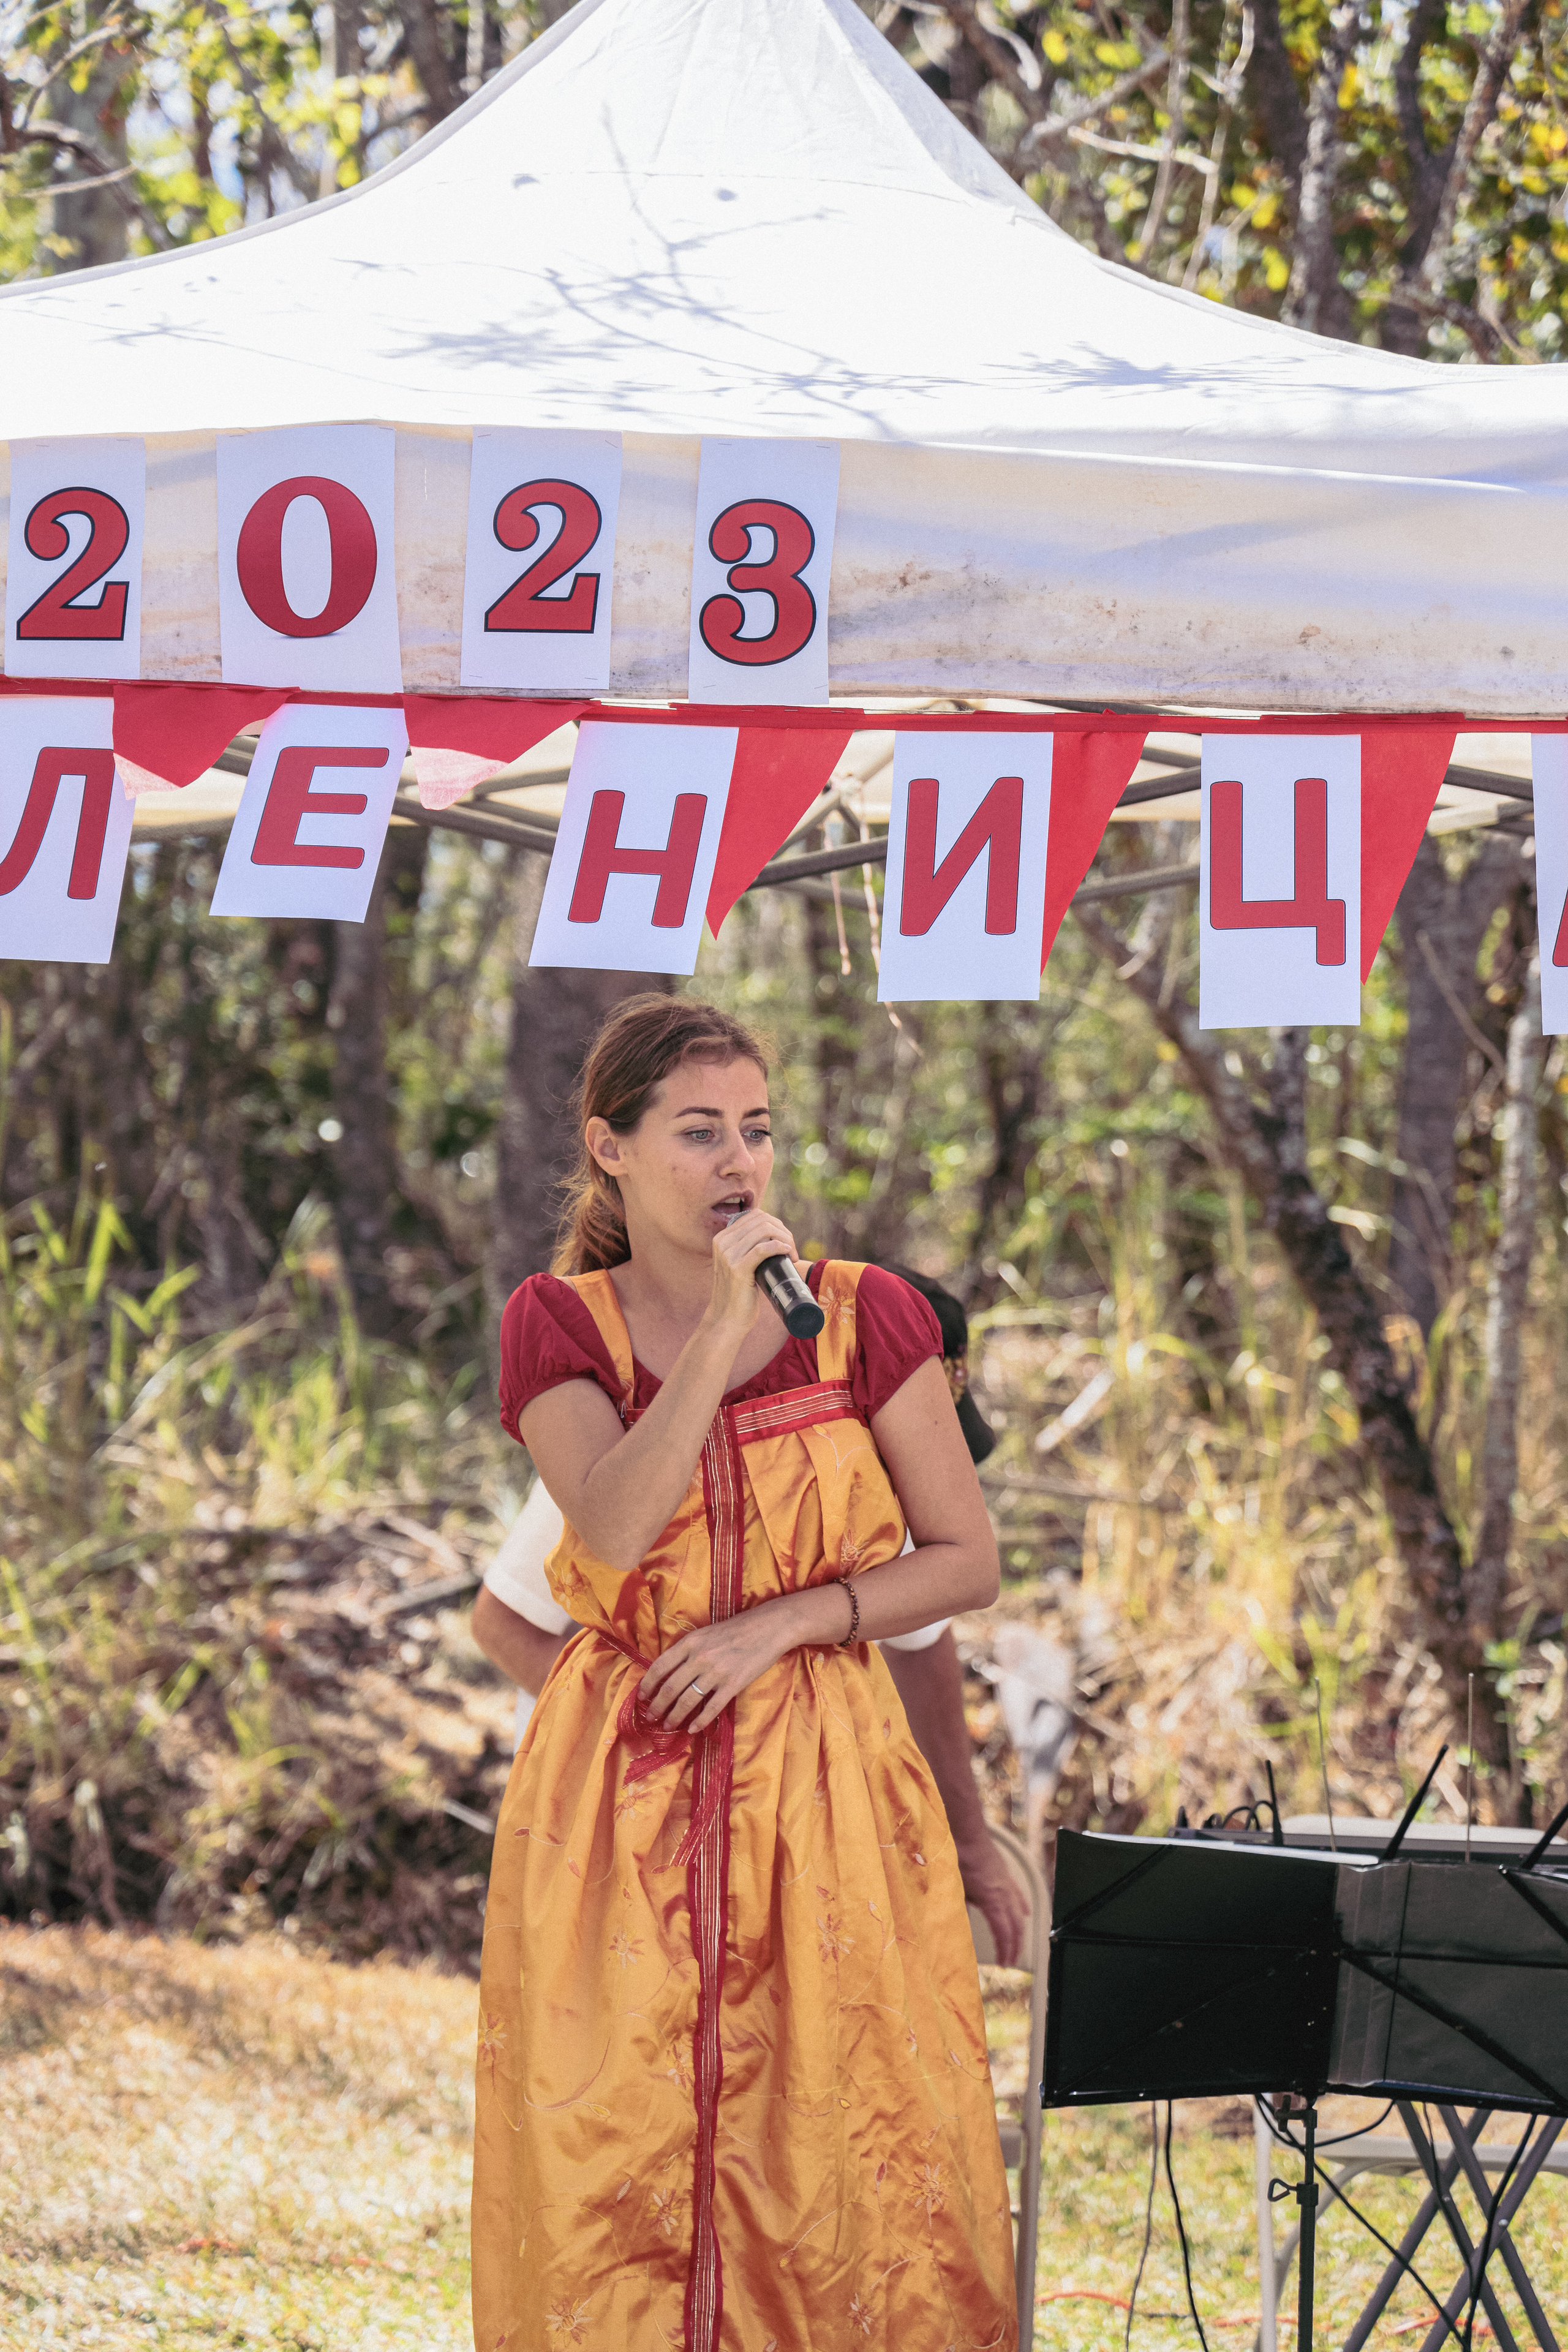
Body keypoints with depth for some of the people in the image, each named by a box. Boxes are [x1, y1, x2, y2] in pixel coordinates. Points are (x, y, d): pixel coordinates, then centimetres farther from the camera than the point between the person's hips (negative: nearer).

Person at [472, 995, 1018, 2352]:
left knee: (843, 2144, -3)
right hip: (617, 1796, 0)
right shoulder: (559, 1325, 3)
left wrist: (782, 1623, -9)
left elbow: (967, 1563, 3)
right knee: (614, 2150, -2)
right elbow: (617, 1530, -15)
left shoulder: (866, 1317, 3)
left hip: (830, 1787, 0)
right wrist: (724, 1326, -18)